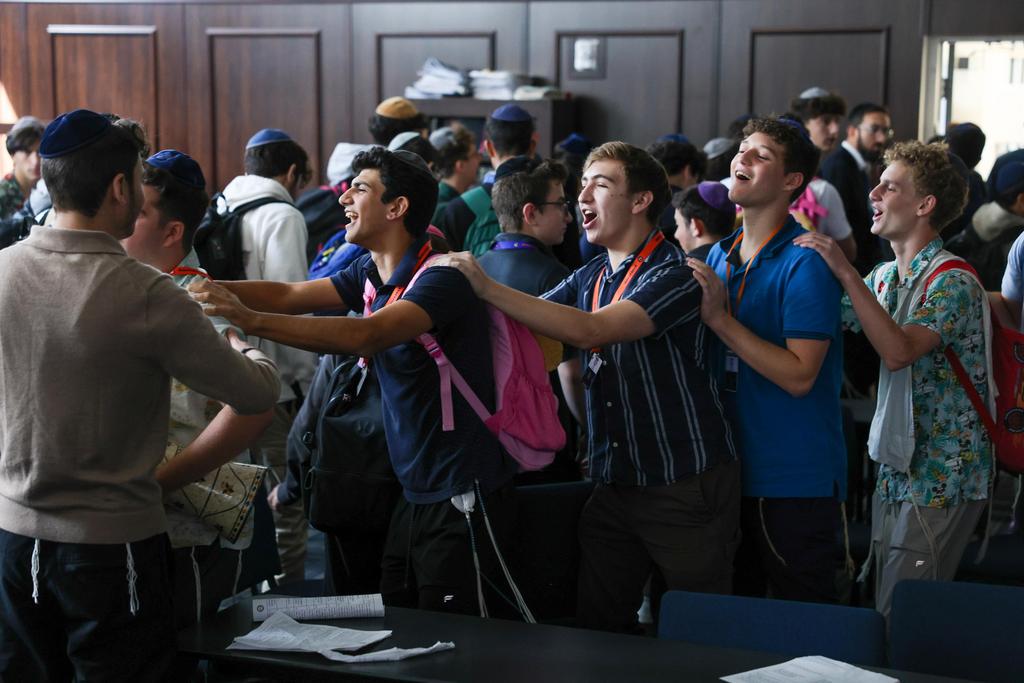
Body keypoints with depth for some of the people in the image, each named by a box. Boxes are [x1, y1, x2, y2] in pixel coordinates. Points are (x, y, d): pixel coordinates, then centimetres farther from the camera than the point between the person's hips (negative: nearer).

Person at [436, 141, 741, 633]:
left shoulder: (673, 275, -14)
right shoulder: (588, 279, 11)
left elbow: (591, 330, -27)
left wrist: (488, 288, -31)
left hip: (687, 486, -6)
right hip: (614, 484, 7)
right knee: (596, 628, 9)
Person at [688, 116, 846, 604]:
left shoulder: (806, 263, -14)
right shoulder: (719, 256, 9)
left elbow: (798, 376, -22)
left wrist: (720, 318, -23)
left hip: (796, 479, -7)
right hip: (733, 469, 7)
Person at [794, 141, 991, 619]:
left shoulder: (952, 281, -15)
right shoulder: (884, 277, 11)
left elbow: (898, 350, -30)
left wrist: (846, 273, -29)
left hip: (940, 476, -8)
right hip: (896, 468, 8)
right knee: (885, 604, 14)